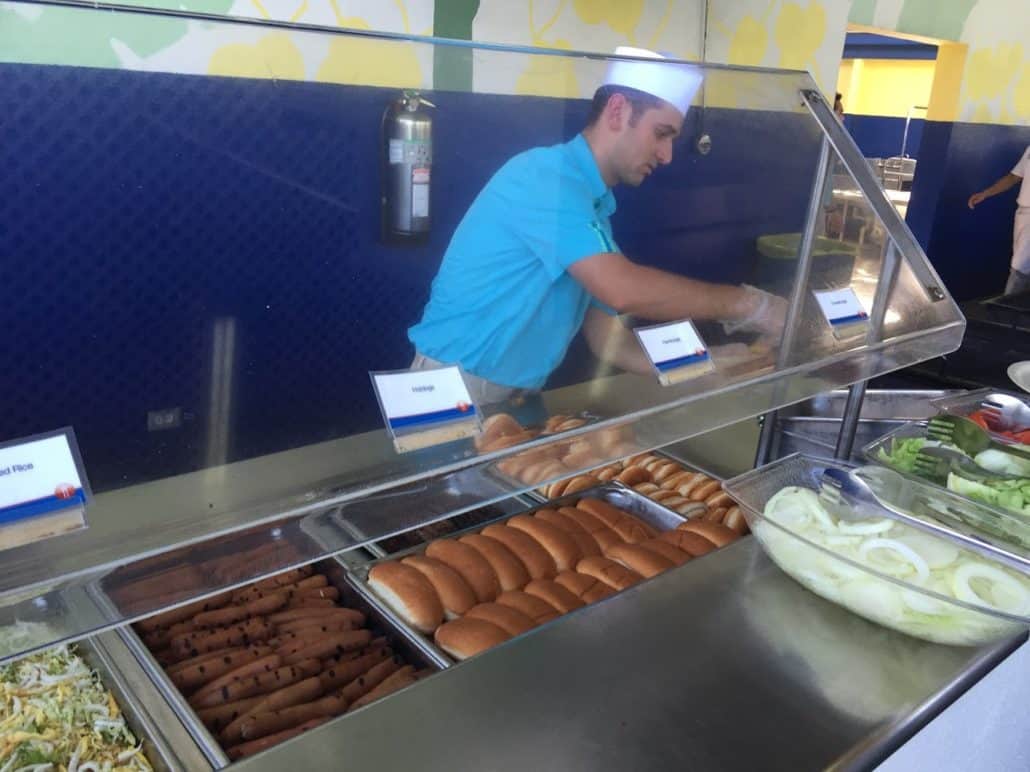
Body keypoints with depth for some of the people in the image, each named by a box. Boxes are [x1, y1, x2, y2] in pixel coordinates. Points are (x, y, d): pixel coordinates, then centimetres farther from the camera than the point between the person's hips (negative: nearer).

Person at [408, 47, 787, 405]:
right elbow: (623, 291, -26)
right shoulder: (545, 175, -16)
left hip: (515, 397, 7)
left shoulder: (595, 212, 9)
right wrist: (748, 304, -17)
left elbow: (607, 339, 7)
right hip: (456, 386, -7)